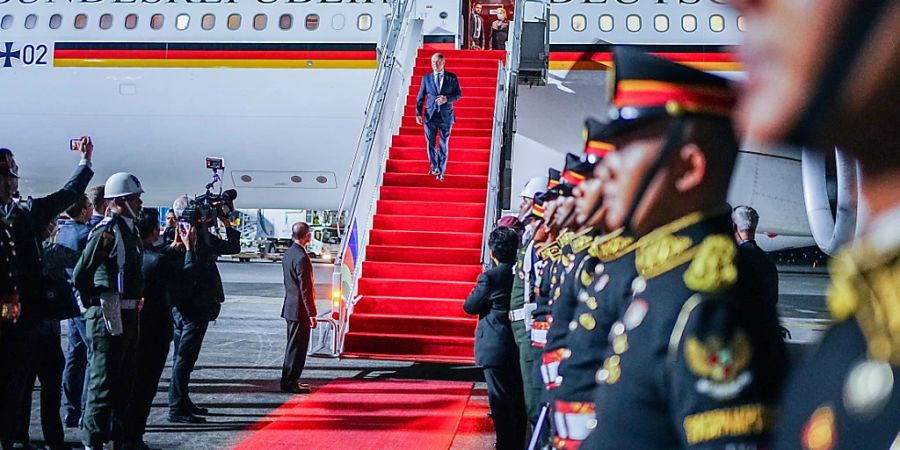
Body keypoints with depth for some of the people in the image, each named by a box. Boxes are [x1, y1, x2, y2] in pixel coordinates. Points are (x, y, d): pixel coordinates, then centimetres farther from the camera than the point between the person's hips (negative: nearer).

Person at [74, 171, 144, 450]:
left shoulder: (129, 231, 14)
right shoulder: (107, 231, -16)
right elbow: (81, 274, -20)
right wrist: (94, 304, -10)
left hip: (128, 316, 10)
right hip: (108, 317, -10)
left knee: (124, 382, 17)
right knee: (103, 384, -3)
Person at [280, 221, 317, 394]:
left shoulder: (288, 253, 9)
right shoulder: (302, 258, -20)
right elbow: (305, 289, -21)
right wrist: (312, 314, -17)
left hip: (290, 307, 10)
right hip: (300, 310, -10)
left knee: (293, 346, 17)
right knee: (297, 347, -2)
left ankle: (289, 380, 25)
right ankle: (290, 383, 3)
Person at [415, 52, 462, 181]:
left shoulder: (452, 77, 1)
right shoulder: (426, 78, 4)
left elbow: (458, 94, 3)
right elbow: (420, 97, 5)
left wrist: (447, 99, -16)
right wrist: (418, 113, -5)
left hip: (445, 116, -1)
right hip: (430, 116, 1)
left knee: (443, 145, 4)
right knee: (430, 143, 7)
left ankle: (440, 171, 14)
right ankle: (434, 167, 28)